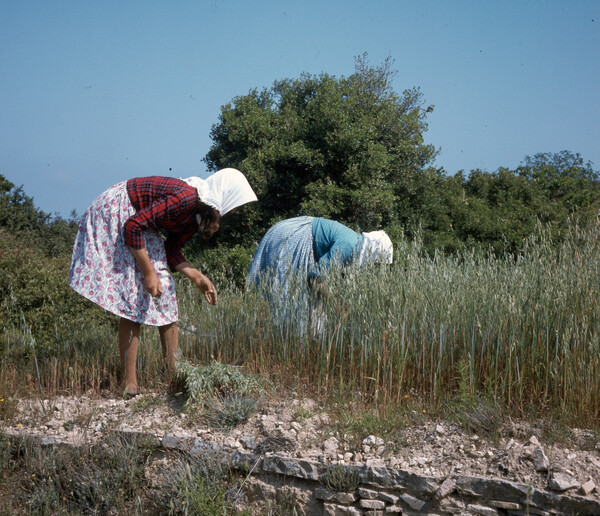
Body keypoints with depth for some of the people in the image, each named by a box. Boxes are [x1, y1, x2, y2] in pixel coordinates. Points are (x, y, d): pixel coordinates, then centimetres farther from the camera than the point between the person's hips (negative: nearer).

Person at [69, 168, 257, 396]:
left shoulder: (198, 212, 1)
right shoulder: (185, 198, -28)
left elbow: (172, 249, 7)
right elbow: (133, 226, -29)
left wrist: (196, 277, -5)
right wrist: (149, 272, -25)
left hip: (134, 218, 10)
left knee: (164, 291, 4)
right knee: (134, 297, -14)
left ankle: (175, 373, 9)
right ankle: (129, 382, -12)